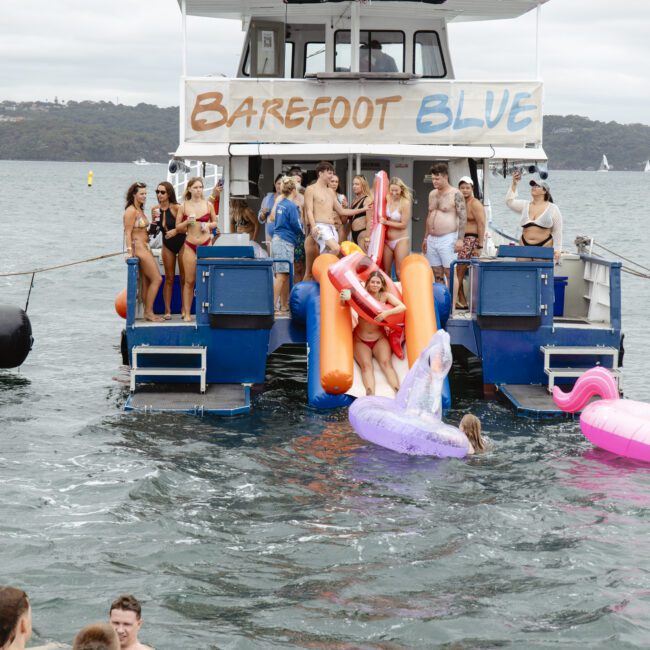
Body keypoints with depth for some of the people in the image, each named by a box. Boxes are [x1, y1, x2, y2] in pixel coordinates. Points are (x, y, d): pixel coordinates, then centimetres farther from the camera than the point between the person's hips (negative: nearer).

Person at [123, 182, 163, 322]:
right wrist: (130, 251, -21)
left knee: (147, 282, 8)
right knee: (157, 279, -9)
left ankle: (148, 312, 10)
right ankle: (148, 312, -4)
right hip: (138, 247, -9)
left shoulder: (140, 210, 17)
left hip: (145, 247, 9)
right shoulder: (131, 211, -11)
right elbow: (128, 233, -15)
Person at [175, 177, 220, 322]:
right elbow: (178, 227, 7)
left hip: (206, 243, 1)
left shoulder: (208, 205, 4)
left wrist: (209, 225, -7)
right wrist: (187, 222, -12)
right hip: (190, 245, -1)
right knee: (189, 281, 1)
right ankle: (186, 313, 5)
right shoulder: (183, 206, 2)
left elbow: (215, 223, 14)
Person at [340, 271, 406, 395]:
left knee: (386, 363, -22)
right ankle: (370, 395, -45)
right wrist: (346, 298, -40)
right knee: (366, 365, -24)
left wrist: (386, 313, -28)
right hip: (360, 340, -1)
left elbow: (402, 307, -13)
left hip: (379, 338, 1)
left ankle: (399, 392, -38)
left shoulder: (385, 296, -3)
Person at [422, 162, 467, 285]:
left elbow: (463, 217, -10)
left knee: (450, 274, -8)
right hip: (432, 239, 7)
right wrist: (425, 238, 20)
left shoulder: (455, 194, -7)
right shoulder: (432, 194, 15)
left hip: (447, 239, -7)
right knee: (437, 275, 8)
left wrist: (460, 239, -17)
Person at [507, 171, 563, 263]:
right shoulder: (525, 205, 14)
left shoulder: (553, 209, 3)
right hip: (525, 247, 4)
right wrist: (514, 184, -3)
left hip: (544, 247, -3)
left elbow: (557, 231, 2)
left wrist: (557, 250, -4)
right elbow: (509, 201, 3)